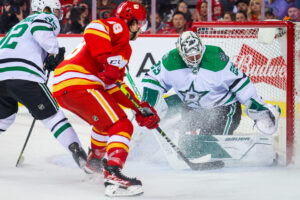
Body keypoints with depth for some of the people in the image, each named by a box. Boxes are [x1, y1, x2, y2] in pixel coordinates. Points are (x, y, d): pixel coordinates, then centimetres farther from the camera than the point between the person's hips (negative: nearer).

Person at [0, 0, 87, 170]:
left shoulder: (19, 25, 37)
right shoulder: (48, 19, 15)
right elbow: (41, 30, -10)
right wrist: (55, 52, 1)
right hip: (23, 74, -6)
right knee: (51, 114, 2)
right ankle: (77, 152, -7)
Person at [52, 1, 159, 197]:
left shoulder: (123, 47, 30)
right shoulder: (118, 26, 3)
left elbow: (114, 87, 26)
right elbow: (93, 28, -19)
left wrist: (141, 108, 19)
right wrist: (108, 61, -23)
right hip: (78, 85, -10)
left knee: (107, 119, 35)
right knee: (122, 126, -17)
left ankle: (95, 158, 52)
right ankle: (113, 174, -35)